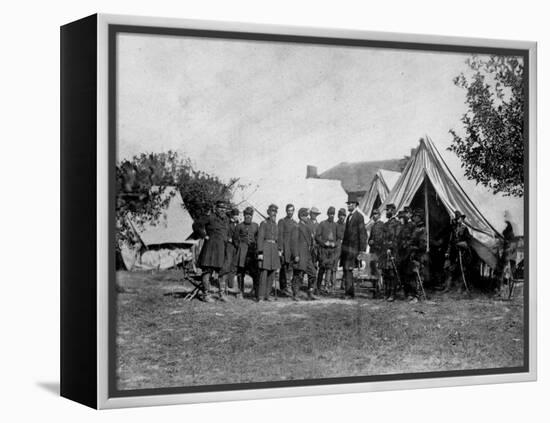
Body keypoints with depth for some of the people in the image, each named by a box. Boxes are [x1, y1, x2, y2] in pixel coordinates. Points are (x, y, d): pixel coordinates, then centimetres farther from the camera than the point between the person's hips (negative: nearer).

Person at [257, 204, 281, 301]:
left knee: (272, 274, 6)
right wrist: (260, 253, -15)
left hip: (274, 249, 7)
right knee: (264, 273, -10)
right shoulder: (264, 223, -4)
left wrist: (279, 250, 12)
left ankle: (266, 295, 13)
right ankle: (260, 296, -8)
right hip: (266, 248, -7)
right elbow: (260, 238, -9)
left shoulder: (275, 225, 16)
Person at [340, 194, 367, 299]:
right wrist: (342, 249, 15)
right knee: (346, 270, 9)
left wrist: (361, 250, -14)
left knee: (348, 270, -11)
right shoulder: (349, 217, 17)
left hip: (353, 248, -8)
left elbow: (363, 234, -11)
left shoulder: (359, 217, -9)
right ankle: (350, 292, 17)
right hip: (346, 247, 8)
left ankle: (349, 293, -9)